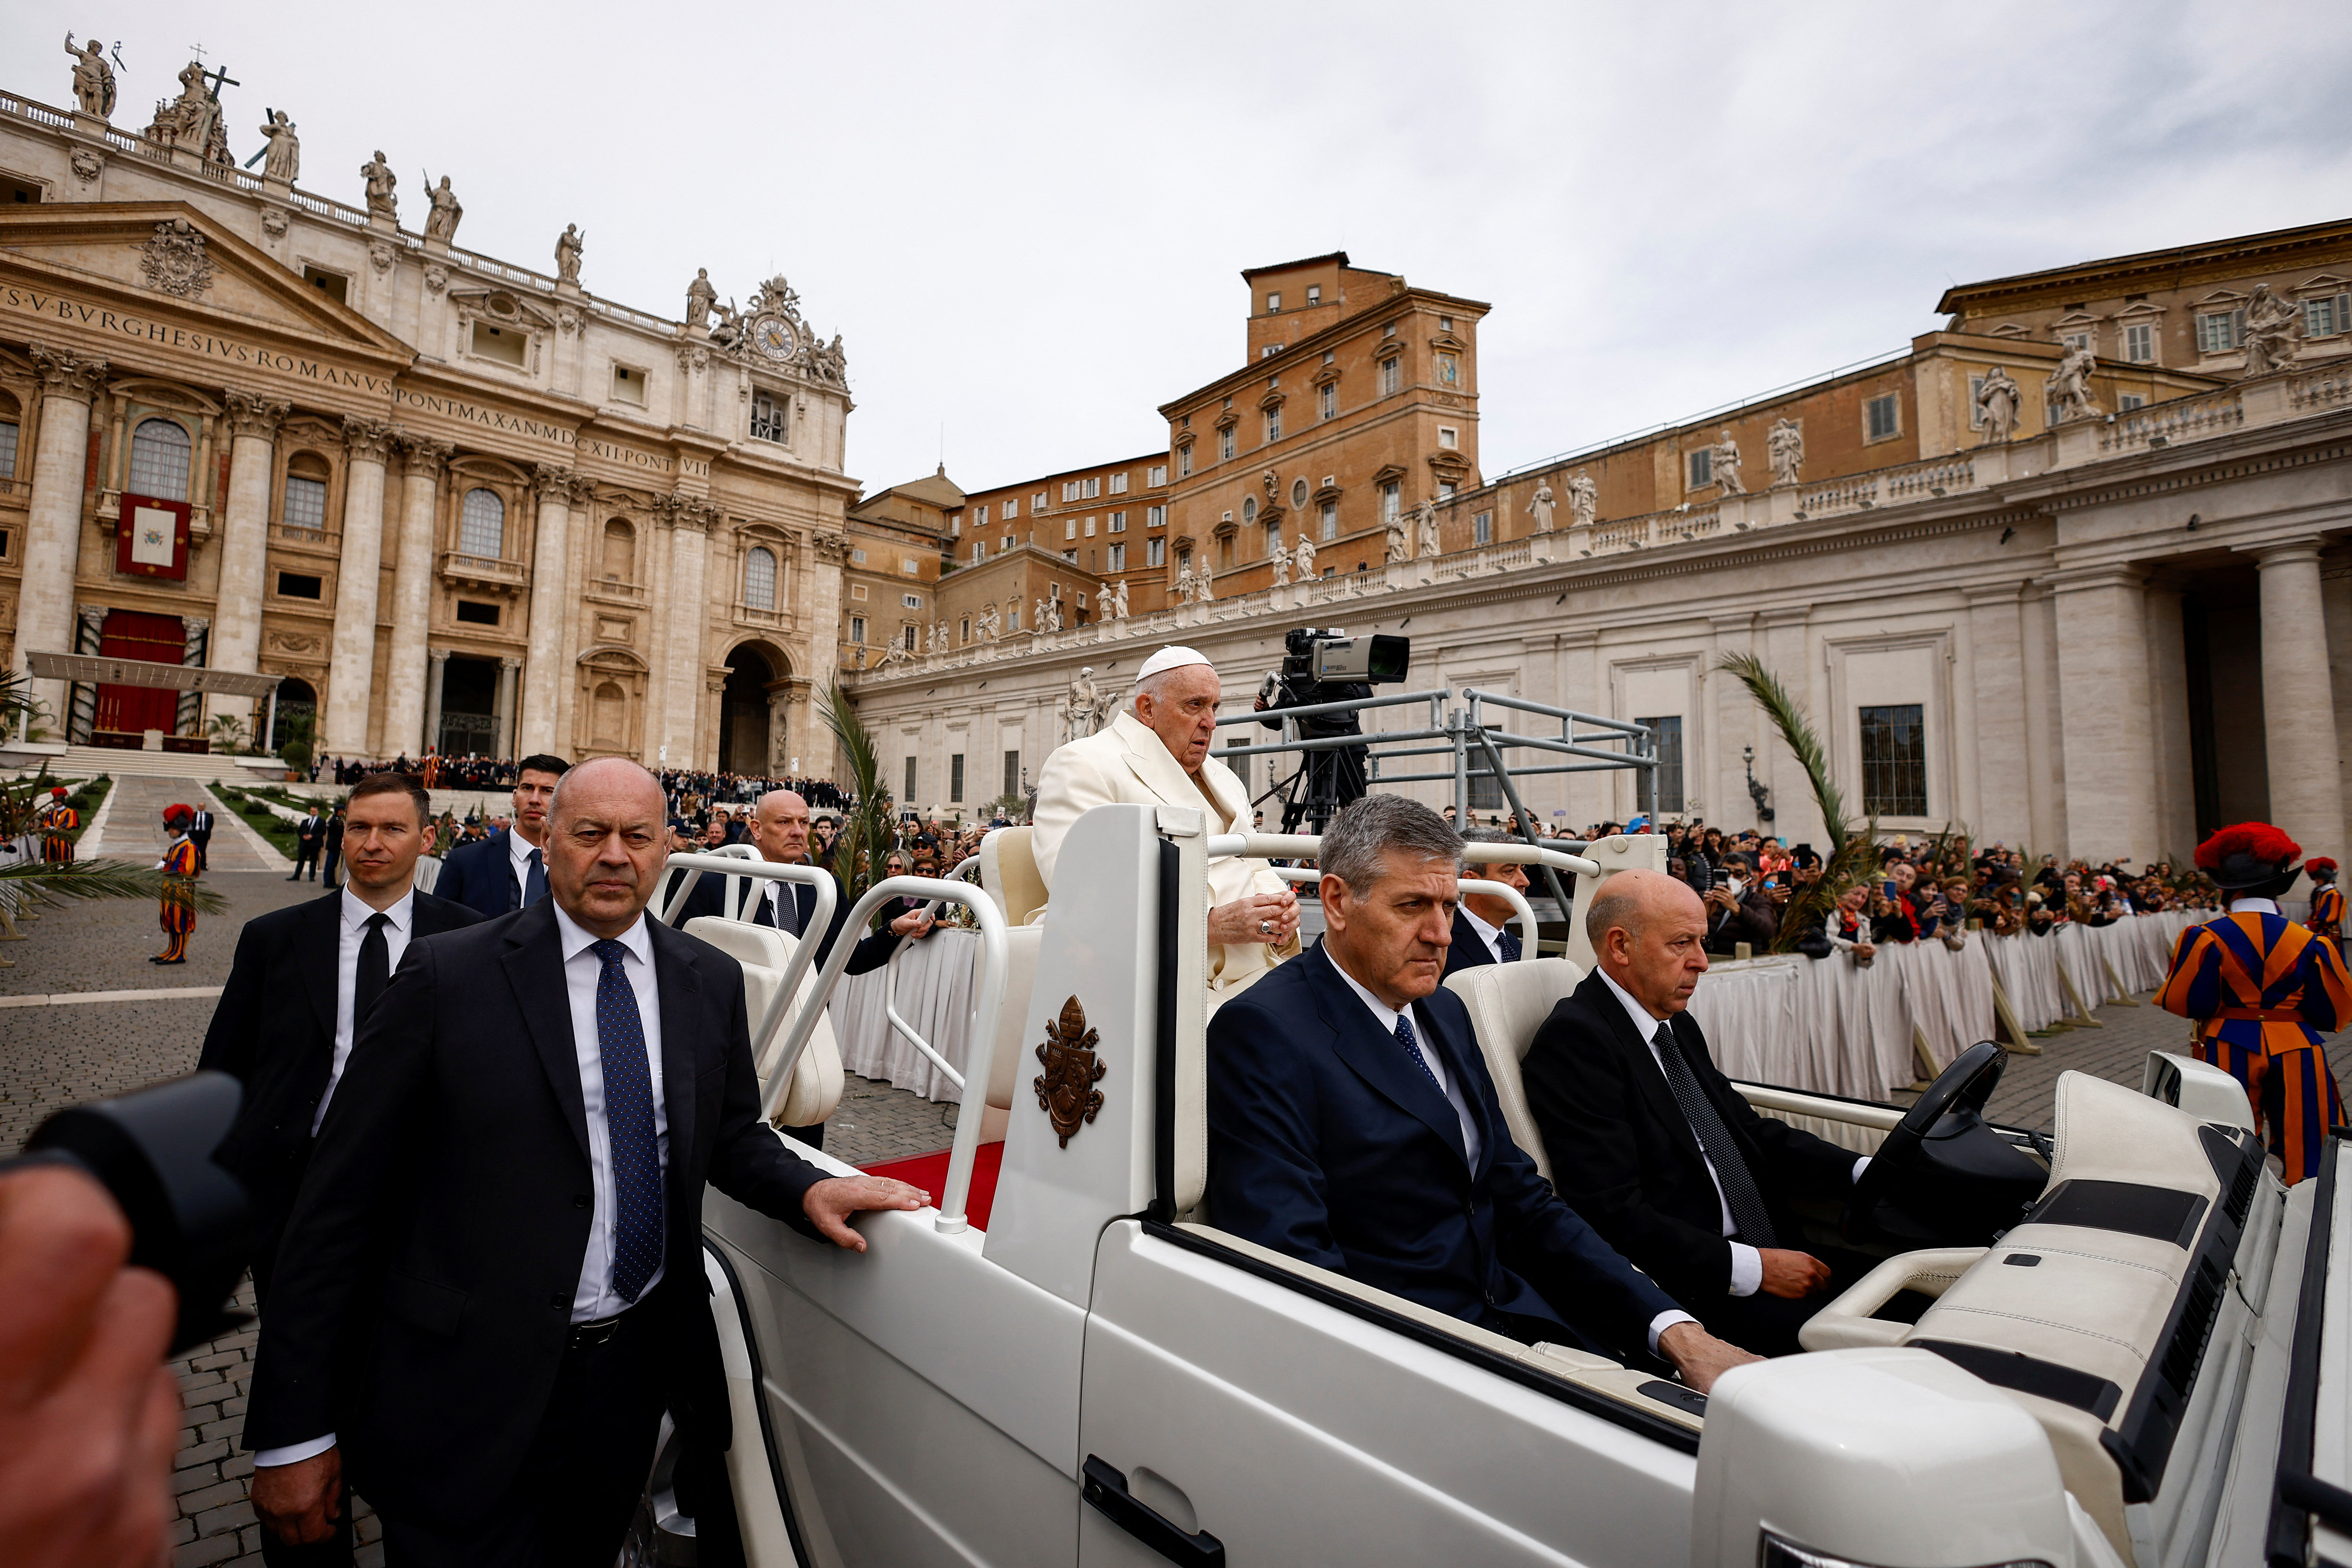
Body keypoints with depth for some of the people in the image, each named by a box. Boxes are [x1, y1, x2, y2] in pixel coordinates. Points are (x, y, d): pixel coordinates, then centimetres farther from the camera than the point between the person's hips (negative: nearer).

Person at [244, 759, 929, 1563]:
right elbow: (340, 1199, -10)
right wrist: (294, 1432, -9)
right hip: (468, 1397, -4)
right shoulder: (447, 975, -12)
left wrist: (808, 1189, -11)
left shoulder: (712, 981, -1)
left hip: (634, 1374, 4)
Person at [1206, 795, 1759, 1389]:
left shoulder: (1445, 1012, 12)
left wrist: (1676, 1329, -1)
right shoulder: (1260, 1031, -13)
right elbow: (1289, 1255, -20)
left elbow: (1522, 1200, 10)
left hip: (1519, 1324, 7)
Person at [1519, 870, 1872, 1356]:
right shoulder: (1575, 1040, -17)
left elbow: (1754, 1133, 17)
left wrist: (1865, 1172, 2)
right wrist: (1751, 1267, -18)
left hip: (1766, 1251, 9)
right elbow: (1612, 1216, -20)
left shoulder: (1678, 1025, 14)